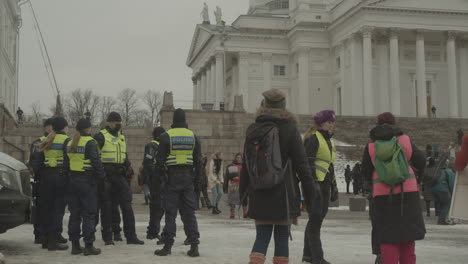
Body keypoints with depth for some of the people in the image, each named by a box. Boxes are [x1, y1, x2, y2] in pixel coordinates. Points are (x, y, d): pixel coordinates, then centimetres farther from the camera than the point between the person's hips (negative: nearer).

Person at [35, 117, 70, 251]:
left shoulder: (46, 140, 11)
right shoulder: (66, 140, -7)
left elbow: (40, 159, 12)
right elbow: (67, 159, -13)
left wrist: (41, 176, 16)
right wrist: (68, 178, -8)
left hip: (46, 176, 6)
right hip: (60, 175, -6)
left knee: (47, 207, 12)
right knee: (59, 208, -3)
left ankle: (48, 238, 19)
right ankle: (53, 240, -6)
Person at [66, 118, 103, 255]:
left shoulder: (70, 143, 11)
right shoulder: (89, 142, -11)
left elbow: (67, 162, 15)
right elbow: (96, 161, -16)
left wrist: (69, 177, 18)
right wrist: (102, 177, -8)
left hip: (73, 181, 7)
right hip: (87, 181, -7)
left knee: (75, 213, 11)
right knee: (89, 213, -2)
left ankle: (75, 245, 14)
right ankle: (88, 246, -2)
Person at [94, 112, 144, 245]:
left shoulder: (121, 137, 18)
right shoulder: (101, 136, -6)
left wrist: (128, 164, 12)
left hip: (119, 175, 6)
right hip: (106, 175, -6)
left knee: (127, 204, 2)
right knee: (106, 207, 1)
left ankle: (131, 236, 6)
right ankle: (107, 237, 10)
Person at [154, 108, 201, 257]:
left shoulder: (166, 136, -4)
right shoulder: (193, 136, 7)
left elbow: (160, 159, -5)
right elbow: (198, 160, 8)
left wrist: (159, 176, 5)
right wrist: (196, 180, 14)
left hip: (172, 177, -3)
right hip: (188, 177, 3)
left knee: (170, 212, 1)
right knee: (189, 212, 6)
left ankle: (167, 245, 2)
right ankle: (194, 246, 3)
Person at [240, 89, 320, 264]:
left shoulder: (253, 129, 6)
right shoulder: (290, 129, -4)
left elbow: (246, 164, 10)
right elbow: (302, 165, -4)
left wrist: (243, 190, 16)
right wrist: (310, 192, 1)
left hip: (258, 195, 3)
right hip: (284, 195, -3)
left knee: (262, 237, 8)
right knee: (282, 238, 5)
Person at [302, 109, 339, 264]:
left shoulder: (330, 141, 21)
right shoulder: (313, 138, -7)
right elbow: (308, 163, -15)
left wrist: (334, 187, 22)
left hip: (325, 185, 9)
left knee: (317, 220, 11)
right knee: (315, 219, -8)